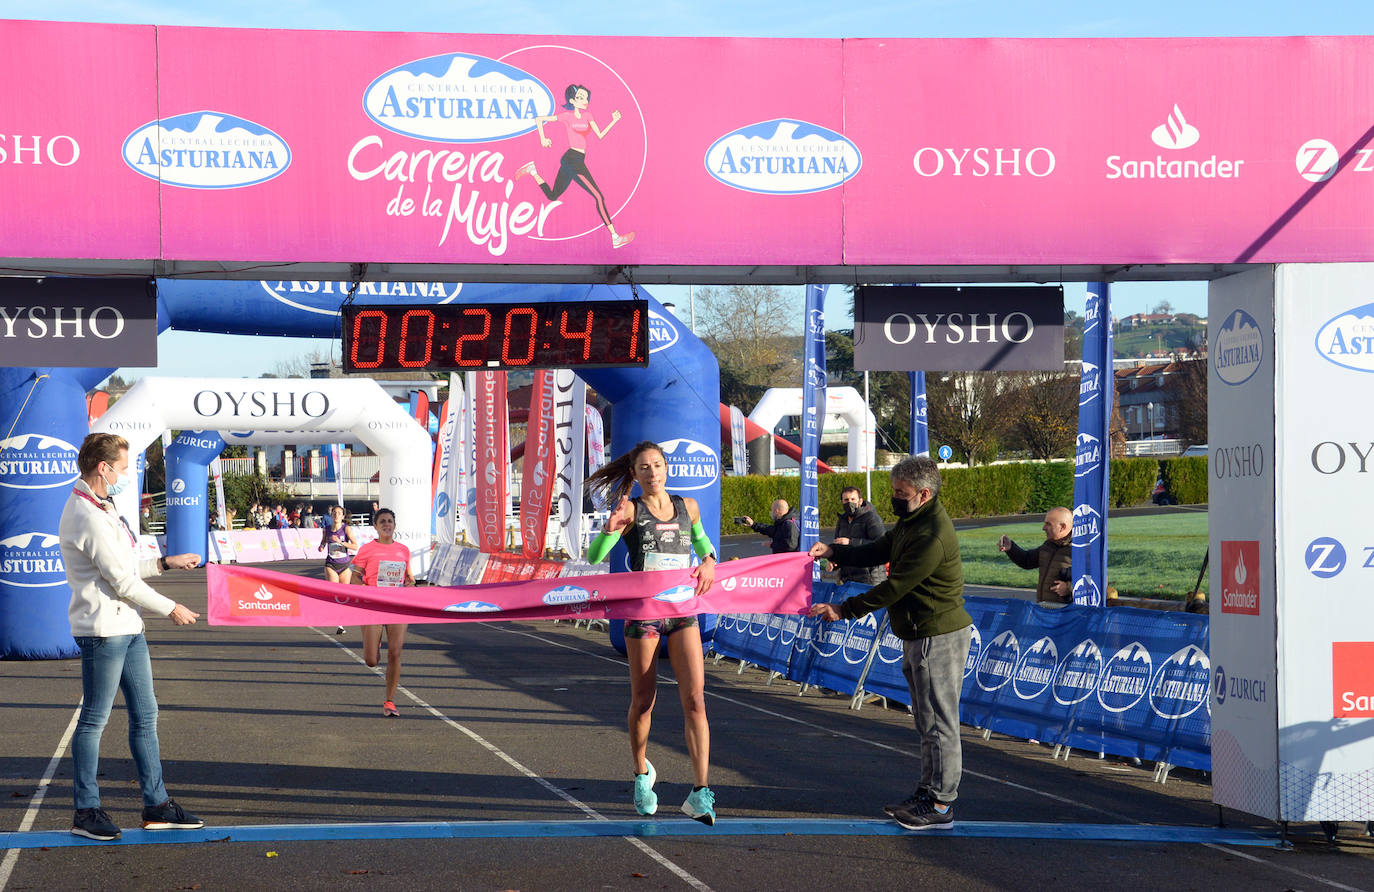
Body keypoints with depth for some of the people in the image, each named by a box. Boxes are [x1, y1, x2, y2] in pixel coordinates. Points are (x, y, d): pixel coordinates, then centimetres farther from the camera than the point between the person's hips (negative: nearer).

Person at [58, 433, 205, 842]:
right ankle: (86, 811, 7)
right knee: (94, 719, -1)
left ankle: (157, 805, 16)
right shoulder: (87, 516, -18)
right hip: (102, 629, -10)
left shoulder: (101, 508, 16)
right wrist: (170, 609, -9)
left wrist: (165, 563, 20)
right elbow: (122, 581, -19)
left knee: (145, 715, 11)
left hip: (127, 628, 10)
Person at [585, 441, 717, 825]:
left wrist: (708, 562, 4)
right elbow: (593, 557, -10)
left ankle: (700, 793, -11)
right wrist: (610, 530, -29)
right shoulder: (630, 509, -3)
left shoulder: (688, 507, 9)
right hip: (642, 612, -3)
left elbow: (703, 544, 26)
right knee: (643, 701, 8)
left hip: (682, 611, 3)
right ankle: (642, 775, 33)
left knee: (695, 698, -9)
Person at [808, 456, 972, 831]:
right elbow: (878, 551, 19)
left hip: (938, 637, -11)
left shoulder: (932, 536, -24)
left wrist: (844, 610, -17)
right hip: (920, 635, 11)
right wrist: (833, 551, 3)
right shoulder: (910, 522, 11)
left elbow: (895, 587, -23)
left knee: (938, 722, -5)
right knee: (928, 720, 17)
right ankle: (929, 792, 26)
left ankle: (941, 806, 0)